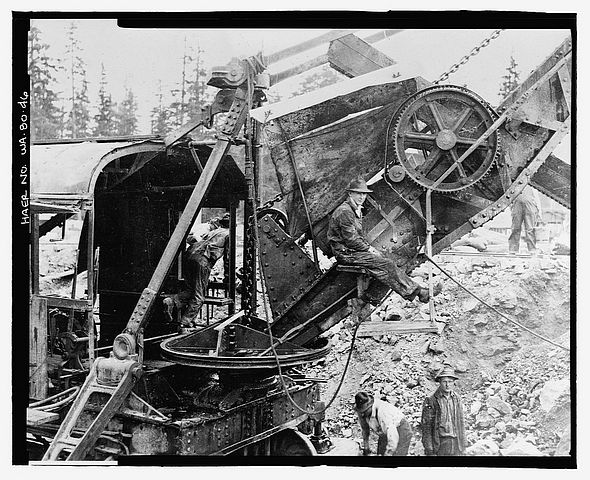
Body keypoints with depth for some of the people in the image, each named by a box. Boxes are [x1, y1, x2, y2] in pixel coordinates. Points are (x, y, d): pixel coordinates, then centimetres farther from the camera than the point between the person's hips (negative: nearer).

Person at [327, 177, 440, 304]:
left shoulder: (357, 210, 17)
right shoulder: (345, 211, -18)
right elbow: (350, 240, -21)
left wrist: (369, 247, 6)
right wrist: (368, 249, -11)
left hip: (352, 250, 11)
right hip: (345, 254, -11)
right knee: (387, 264, -16)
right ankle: (416, 291, -14)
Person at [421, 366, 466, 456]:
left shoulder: (457, 399, 8)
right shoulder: (431, 401, -6)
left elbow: (461, 423, 14)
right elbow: (426, 426, -6)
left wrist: (462, 444, 12)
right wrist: (428, 449, -10)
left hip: (456, 442, 4)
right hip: (440, 442, -4)